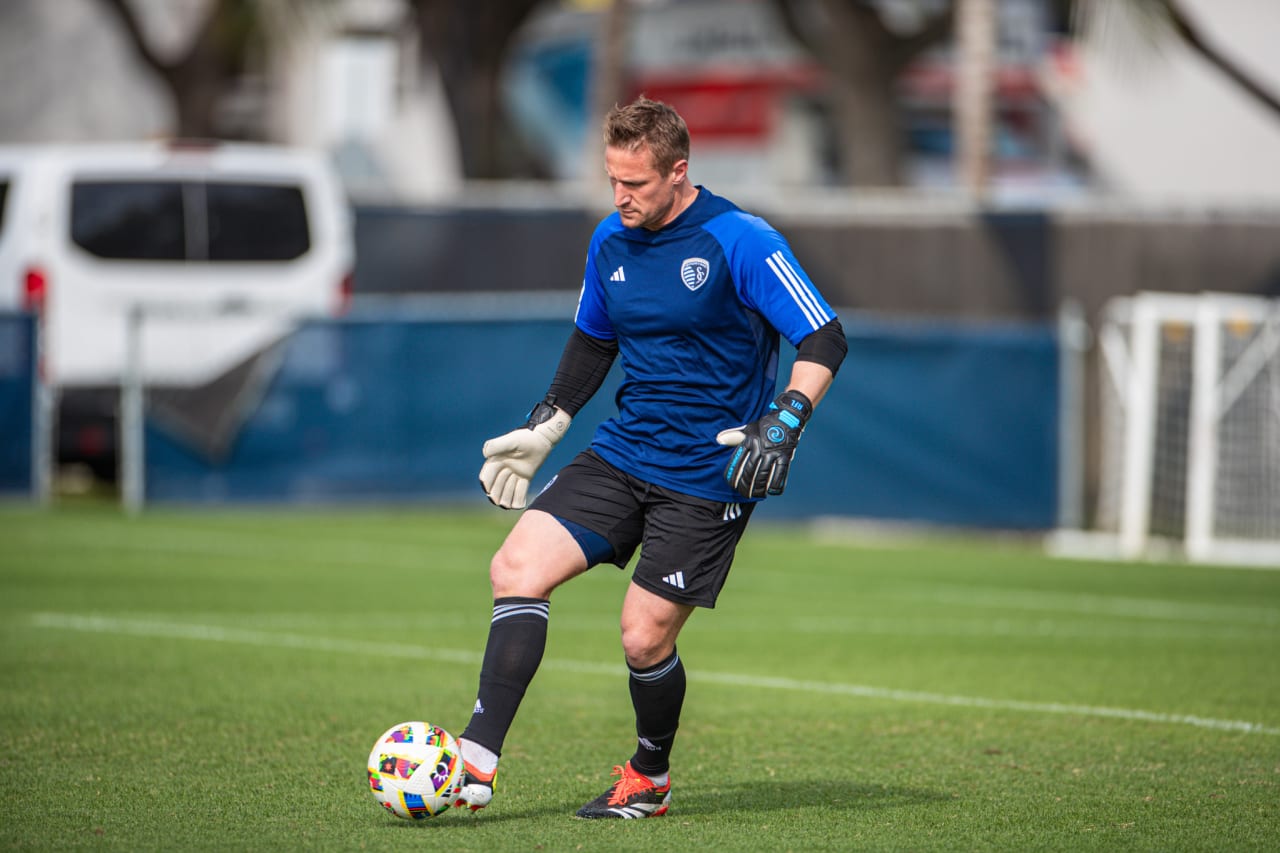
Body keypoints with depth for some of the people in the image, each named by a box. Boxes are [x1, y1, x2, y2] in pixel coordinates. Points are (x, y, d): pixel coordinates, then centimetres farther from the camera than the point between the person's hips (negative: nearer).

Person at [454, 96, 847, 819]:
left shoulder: (740, 242, -15)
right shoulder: (610, 242, 5)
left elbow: (825, 340, -16)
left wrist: (784, 421, -30)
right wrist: (544, 428, 17)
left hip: (708, 476, -6)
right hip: (623, 453, 6)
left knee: (645, 637, -7)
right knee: (517, 568, -12)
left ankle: (652, 778, 22)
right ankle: (477, 762, -13)